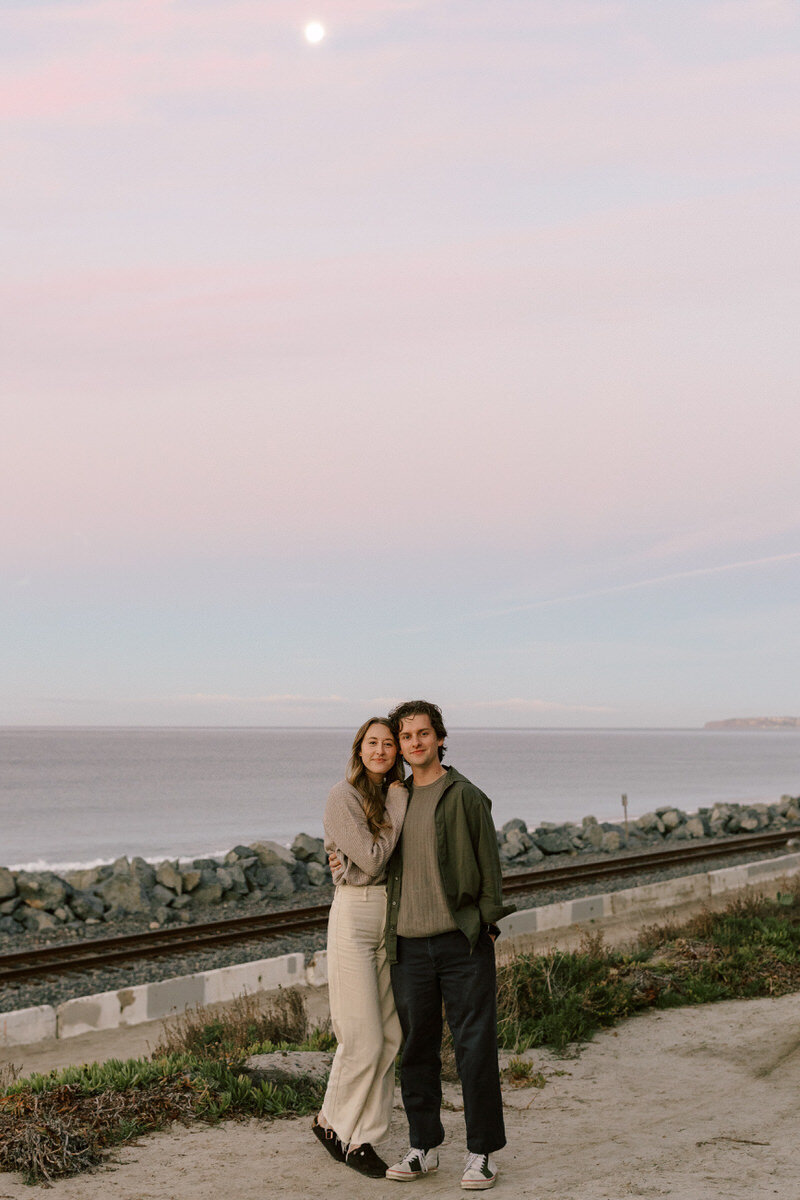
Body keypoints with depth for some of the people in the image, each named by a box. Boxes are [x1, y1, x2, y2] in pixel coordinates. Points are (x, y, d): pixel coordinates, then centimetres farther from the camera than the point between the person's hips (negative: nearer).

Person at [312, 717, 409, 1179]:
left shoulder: (393, 796, 12)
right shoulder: (344, 798, -10)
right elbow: (371, 860, -16)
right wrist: (398, 807, -10)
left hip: (390, 916, 7)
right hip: (355, 915, -7)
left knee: (389, 1036, 7)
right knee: (363, 1038, -5)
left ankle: (361, 1136, 16)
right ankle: (335, 1122, 15)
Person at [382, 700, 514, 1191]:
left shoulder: (465, 796, -3)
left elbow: (488, 865, -2)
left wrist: (487, 924, -6)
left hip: (461, 941, -4)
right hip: (409, 944, 5)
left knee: (475, 1047, -1)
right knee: (416, 1048, 9)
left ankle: (483, 1151, 9)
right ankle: (424, 1146, 21)